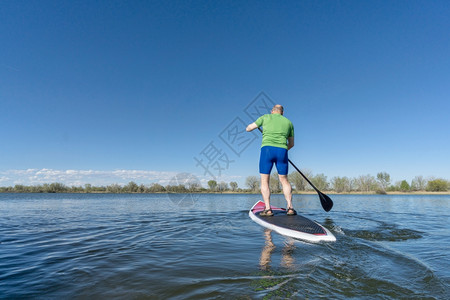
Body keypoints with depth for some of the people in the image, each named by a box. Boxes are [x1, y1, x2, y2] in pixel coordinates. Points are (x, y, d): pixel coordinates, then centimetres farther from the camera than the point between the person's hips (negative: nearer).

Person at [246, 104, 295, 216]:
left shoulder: (265, 117, 15)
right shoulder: (288, 122, 22)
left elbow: (248, 128, 22)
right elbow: (291, 144, 27)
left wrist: (249, 127, 45)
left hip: (267, 149, -2)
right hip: (282, 151, 2)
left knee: (264, 181, 5)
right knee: (284, 180, 14)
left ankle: (268, 209, 1)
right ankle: (290, 207, 8)